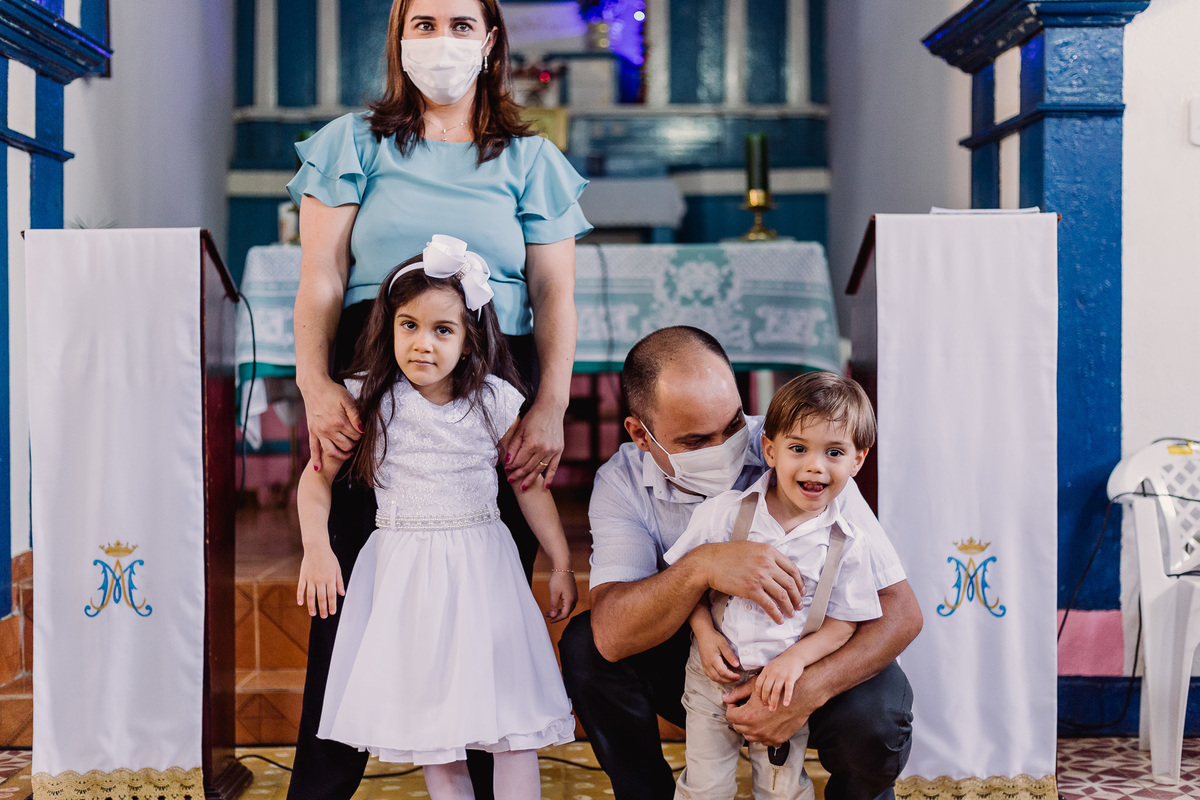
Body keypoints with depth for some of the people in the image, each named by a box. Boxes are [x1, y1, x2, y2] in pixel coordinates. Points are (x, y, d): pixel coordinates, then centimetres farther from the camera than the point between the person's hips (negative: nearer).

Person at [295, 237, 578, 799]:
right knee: (429, 710, 5)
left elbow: (532, 484, 5)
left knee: (509, 711, -5)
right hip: (402, 566, 1)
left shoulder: (495, 401, -4)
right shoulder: (368, 399, -4)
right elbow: (318, 477, 2)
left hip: (480, 564, 0)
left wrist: (562, 564, 6)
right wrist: (316, 548, -12)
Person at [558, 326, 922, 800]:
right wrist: (701, 567, -46)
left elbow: (901, 610, -22)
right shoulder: (622, 484, -14)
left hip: (810, 661, -1)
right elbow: (611, 636, -29)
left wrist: (808, 691, -38)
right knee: (584, 646, -21)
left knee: (872, 715, -32)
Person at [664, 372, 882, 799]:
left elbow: (844, 621, -4)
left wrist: (796, 659, -19)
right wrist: (705, 632, -13)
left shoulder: (845, 542, -8)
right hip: (715, 674, 0)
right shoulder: (724, 512, -10)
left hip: (787, 684, 0)